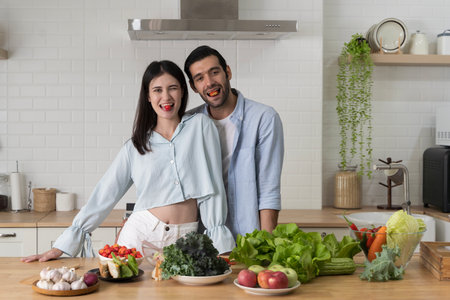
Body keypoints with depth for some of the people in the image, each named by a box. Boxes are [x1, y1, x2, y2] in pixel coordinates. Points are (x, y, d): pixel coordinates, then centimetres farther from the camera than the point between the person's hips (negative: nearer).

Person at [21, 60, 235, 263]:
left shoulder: (200, 126, 4)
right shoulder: (135, 146, 8)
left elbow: (211, 186, 1)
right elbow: (104, 195, 7)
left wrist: (220, 244, -4)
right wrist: (61, 246, 3)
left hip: (184, 241, -1)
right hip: (140, 235, 1)